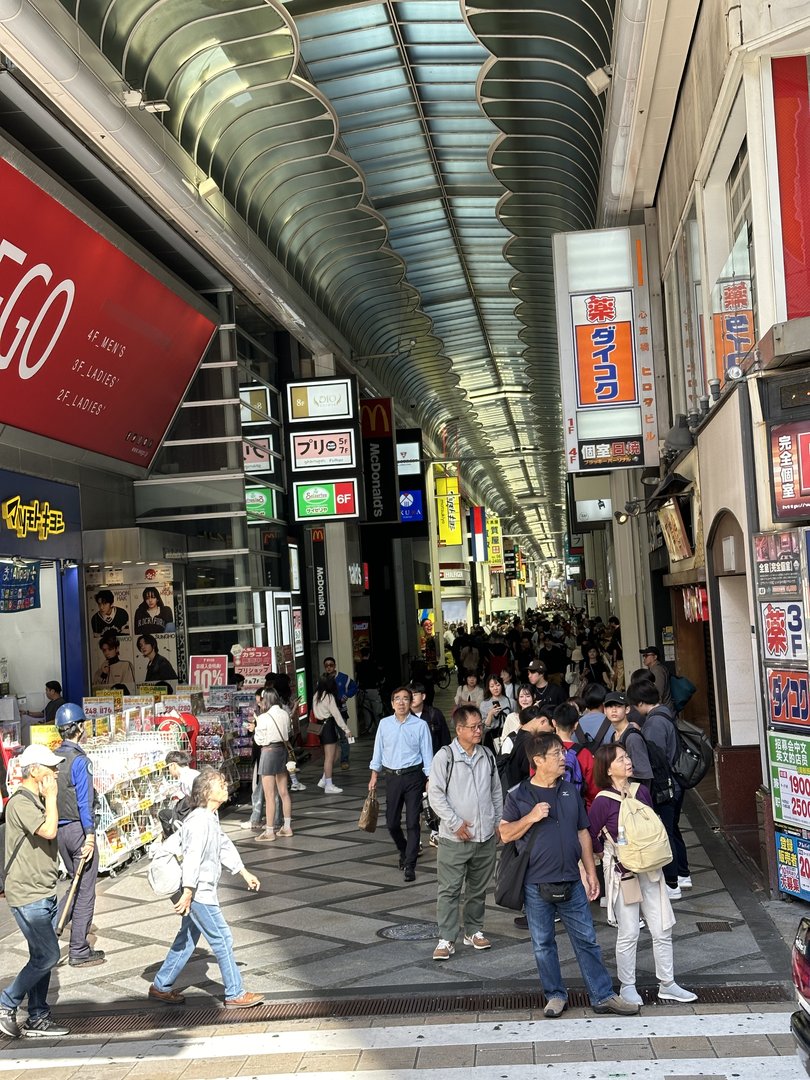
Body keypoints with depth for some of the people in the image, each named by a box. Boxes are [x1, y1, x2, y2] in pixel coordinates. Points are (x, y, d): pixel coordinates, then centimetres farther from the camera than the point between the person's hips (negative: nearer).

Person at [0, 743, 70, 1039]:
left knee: (42, 957, 12)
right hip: (27, 895, -10)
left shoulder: (37, 800, 15)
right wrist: (51, 797, -21)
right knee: (47, 956, -9)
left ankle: (37, 1018, 19)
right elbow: (48, 831, -29)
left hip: (44, 893, 10)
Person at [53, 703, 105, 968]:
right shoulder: (80, 760, -16)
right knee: (85, 891, 3)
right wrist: (90, 835, -17)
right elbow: (84, 801, -19)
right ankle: (79, 952, 10)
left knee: (77, 884, 22)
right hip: (78, 829, -8)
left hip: (59, 830, 8)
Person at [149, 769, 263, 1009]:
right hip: (199, 892, -10)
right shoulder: (199, 821, -22)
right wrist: (188, 892, -31)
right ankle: (235, 995, 6)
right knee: (222, 939, -3)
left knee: (187, 939, 17)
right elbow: (192, 857, -28)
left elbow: (224, 846, 23)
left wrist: (245, 873, 27)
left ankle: (161, 986, 27)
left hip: (200, 891, 10)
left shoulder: (211, 817, 12)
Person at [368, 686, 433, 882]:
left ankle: (409, 865, 4)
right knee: (392, 822, 9)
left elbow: (427, 755, -2)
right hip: (392, 776, 3)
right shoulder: (384, 724, 3)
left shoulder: (420, 725, -6)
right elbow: (378, 751, 10)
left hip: (413, 776, -3)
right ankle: (404, 851, 37)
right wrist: (374, 777, 11)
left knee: (412, 822, -3)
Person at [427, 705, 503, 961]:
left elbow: (496, 791, 17)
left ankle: (474, 930, 30)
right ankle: (446, 939, 3)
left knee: (478, 888, 16)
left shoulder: (486, 756, 8)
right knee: (449, 890, -3)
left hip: (486, 836, 5)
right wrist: (455, 823, -13)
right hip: (454, 838, -5)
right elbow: (435, 794, -10)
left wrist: (498, 822, 11)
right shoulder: (445, 756, -9)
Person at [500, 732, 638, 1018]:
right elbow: (505, 834, -4)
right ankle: (555, 995, 22)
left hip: (571, 882, 3)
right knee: (543, 945, 8)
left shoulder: (570, 791, 7)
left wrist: (591, 873, 9)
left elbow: (582, 833, 12)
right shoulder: (519, 795, -4)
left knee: (587, 941, 5)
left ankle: (603, 996, 12)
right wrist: (531, 817, -19)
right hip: (536, 885, -2)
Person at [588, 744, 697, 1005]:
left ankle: (667, 985, 20)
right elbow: (589, 836, -5)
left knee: (662, 929, 8)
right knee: (628, 933, 3)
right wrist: (609, 853, 2)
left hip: (650, 868, 5)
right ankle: (627, 987, 18)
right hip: (622, 871, -5)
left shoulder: (642, 791, 2)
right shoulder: (603, 801, -14)